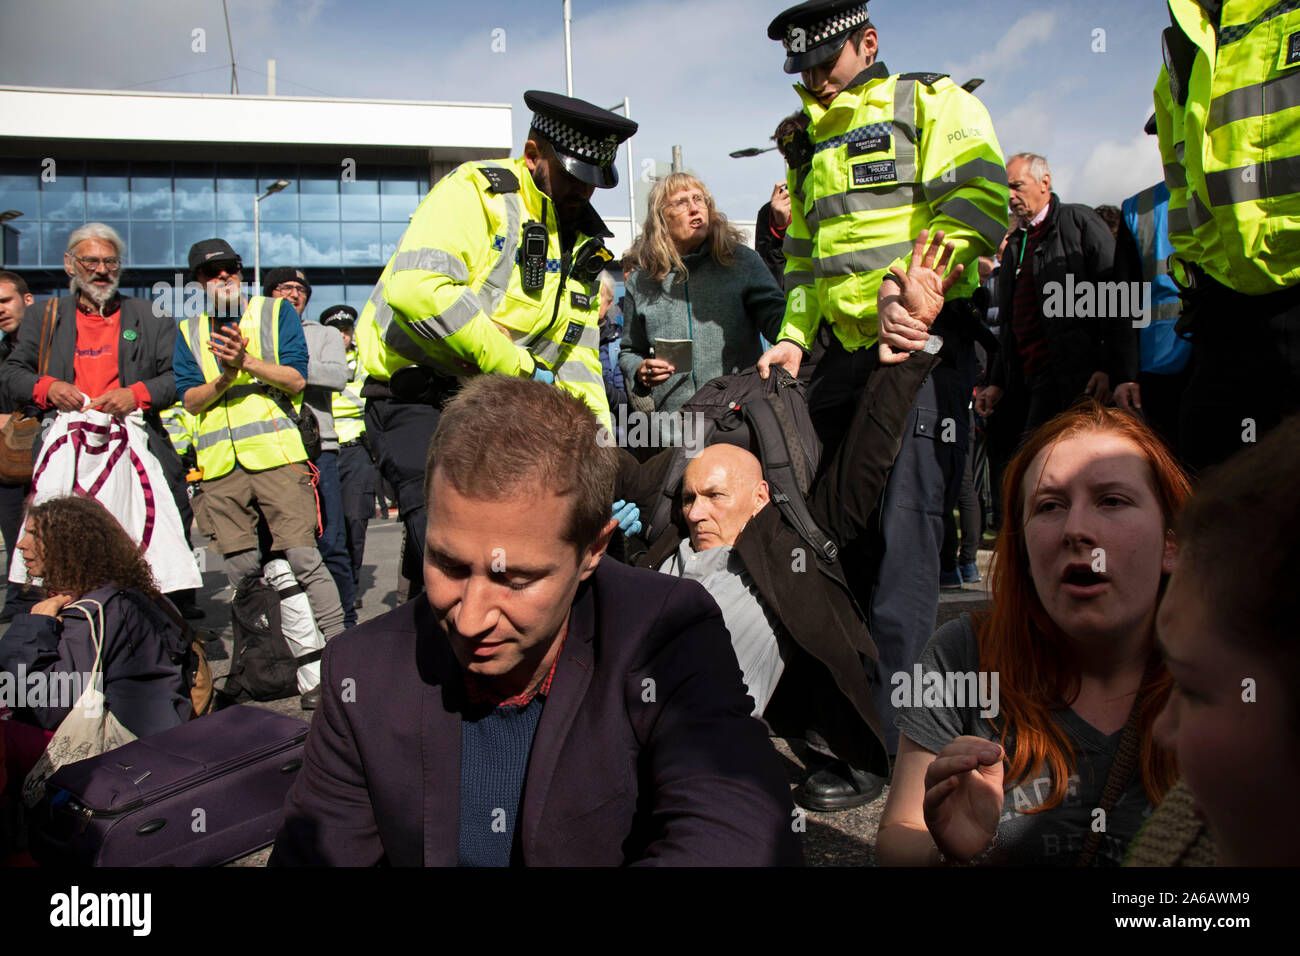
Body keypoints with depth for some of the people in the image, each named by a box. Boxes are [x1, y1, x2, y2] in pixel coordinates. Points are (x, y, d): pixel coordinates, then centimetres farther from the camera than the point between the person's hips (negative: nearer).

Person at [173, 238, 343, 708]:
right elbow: (190, 399, 9)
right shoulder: (190, 330, 19)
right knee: (240, 567, 3)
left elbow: (296, 378, 0)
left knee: (301, 556, -12)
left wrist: (247, 361, -15)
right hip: (220, 465, 4)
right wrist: (224, 377, -10)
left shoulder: (276, 311, 12)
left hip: (276, 454, -3)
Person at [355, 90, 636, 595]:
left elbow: (578, 365, 13)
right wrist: (517, 366, -23)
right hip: (414, 397, -7)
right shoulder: (475, 191, -11)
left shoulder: (583, 244, 13)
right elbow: (416, 289, -30)